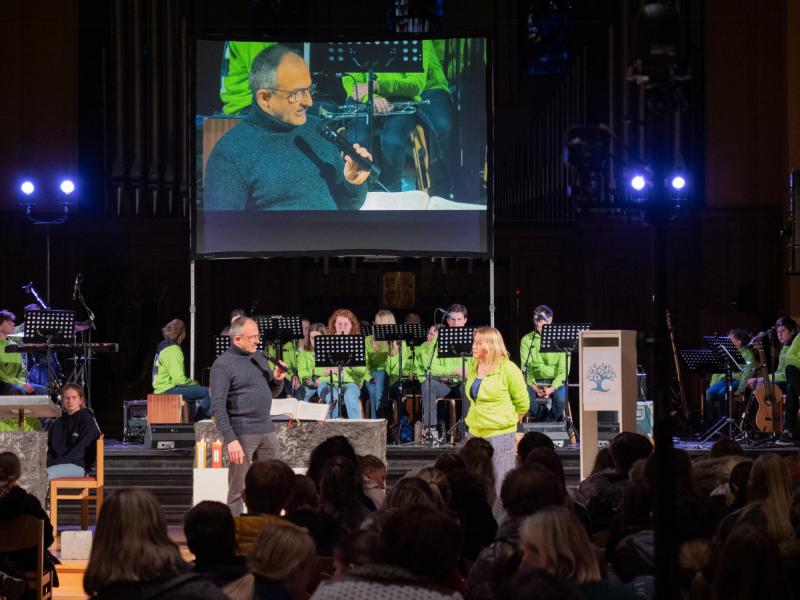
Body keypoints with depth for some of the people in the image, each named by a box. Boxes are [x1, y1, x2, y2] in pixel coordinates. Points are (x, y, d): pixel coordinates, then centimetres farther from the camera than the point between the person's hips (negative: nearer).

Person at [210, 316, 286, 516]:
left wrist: (277, 378, 1)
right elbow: (218, 407, -15)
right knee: (238, 490, -3)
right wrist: (230, 439, -22)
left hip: (267, 431, 7)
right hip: (242, 434, -7)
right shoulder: (223, 364, -9)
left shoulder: (258, 357, 14)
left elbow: (274, 390, 25)